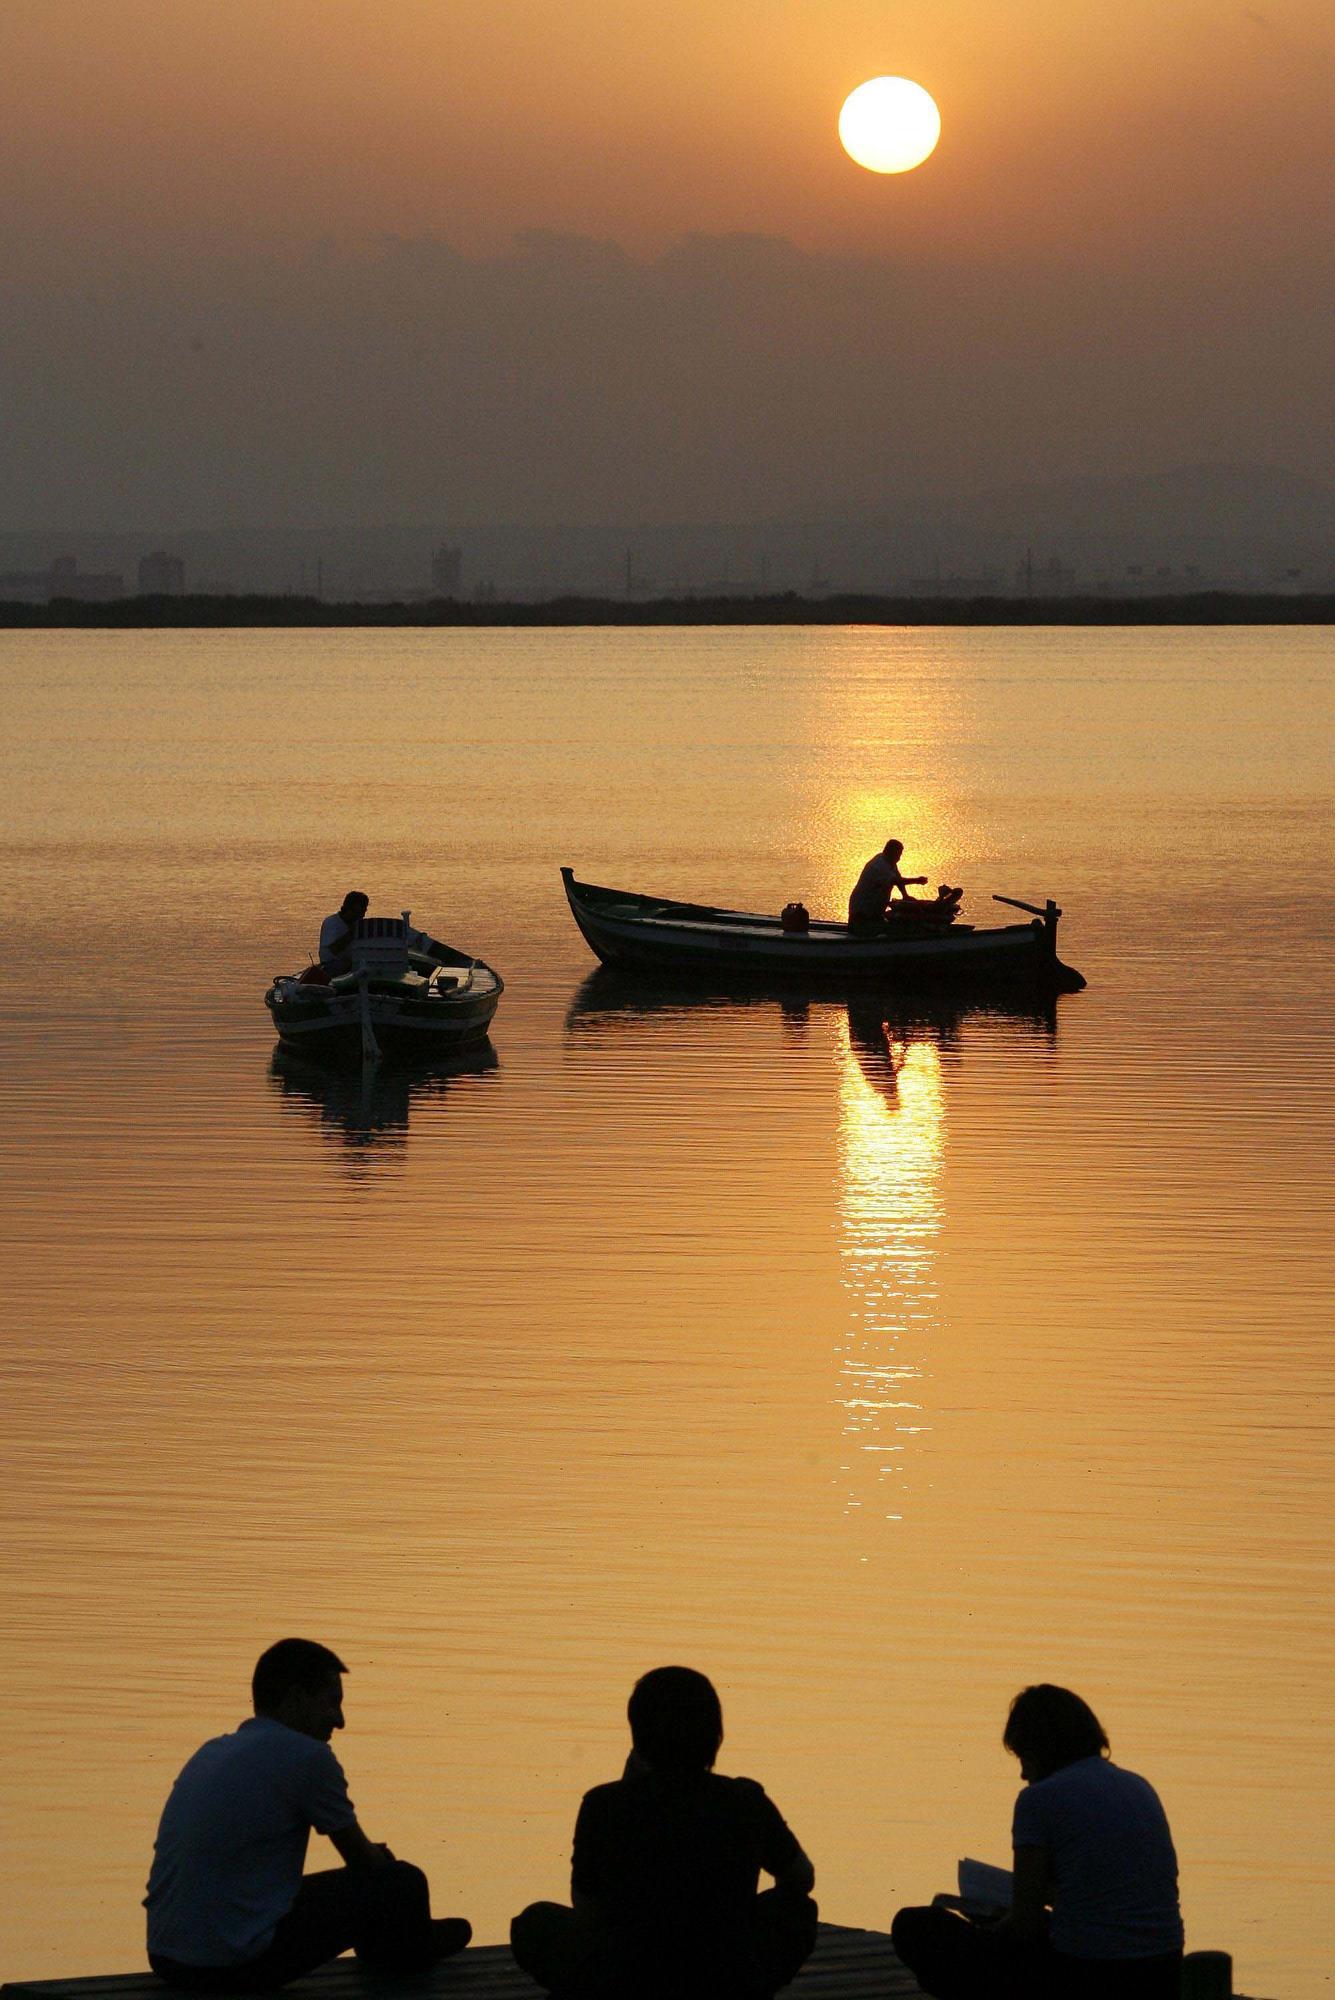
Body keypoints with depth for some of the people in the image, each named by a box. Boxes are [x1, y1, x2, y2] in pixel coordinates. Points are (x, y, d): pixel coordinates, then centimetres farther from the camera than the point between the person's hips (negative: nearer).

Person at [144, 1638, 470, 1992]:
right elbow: (362, 1858, 4)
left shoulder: (210, 1753, 16)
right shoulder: (306, 1756, -9)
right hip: (239, 1968, -8)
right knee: (404, 1882, 6)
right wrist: (384, 1862, 28)